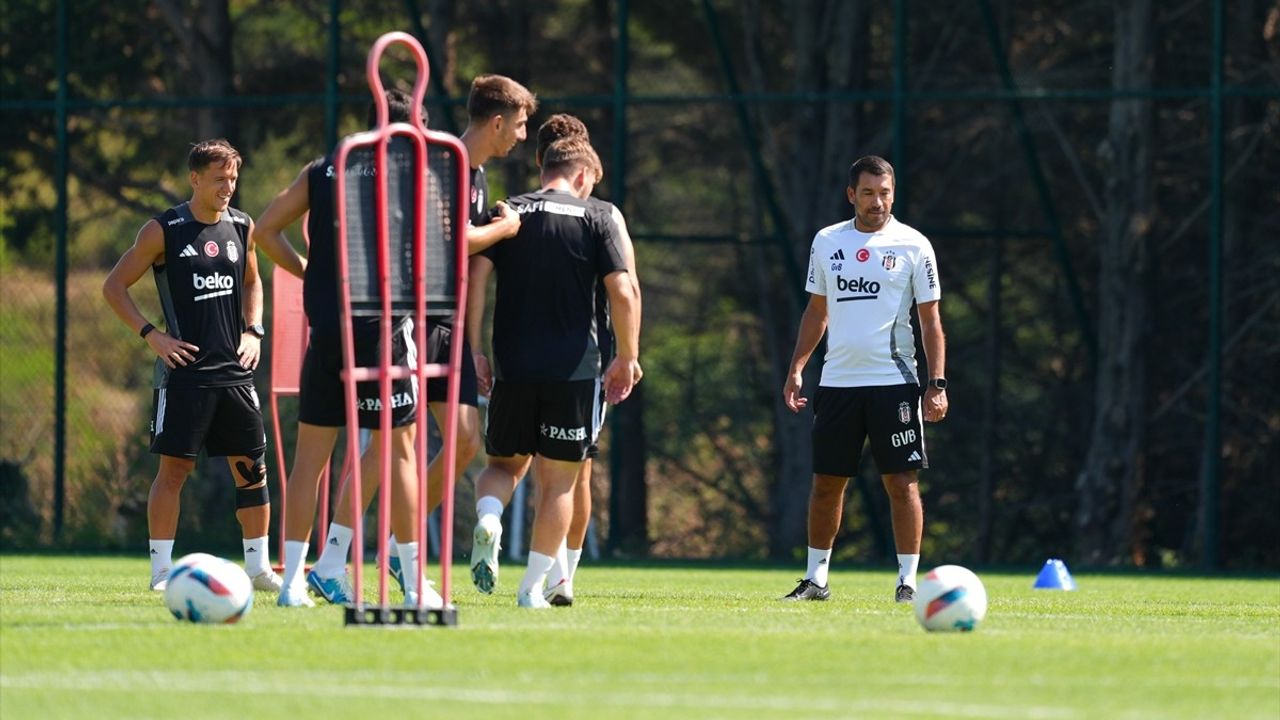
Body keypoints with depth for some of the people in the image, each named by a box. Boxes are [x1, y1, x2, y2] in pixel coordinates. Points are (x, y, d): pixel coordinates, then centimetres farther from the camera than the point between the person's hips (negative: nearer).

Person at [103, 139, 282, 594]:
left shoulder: (241, 228, 9)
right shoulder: (163, 231, -5)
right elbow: (113, 287, -1)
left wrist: (253, 331, 10)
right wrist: (150, 335, -10)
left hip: (234, 369, 5)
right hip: (185, 369, -5)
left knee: (251, 467, 4)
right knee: (174, 467, -6)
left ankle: (258, 565, 12)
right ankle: (161, 569, 0)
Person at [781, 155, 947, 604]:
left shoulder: (912, 245, 0)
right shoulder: (827, 242, 9)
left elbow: (931, 319, 1)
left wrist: (937, 384, -7)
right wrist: (796, 369, 9)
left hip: (893, 380, -3)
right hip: (837, 379, 3)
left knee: (901, 482, -5)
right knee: (826, 483, 6)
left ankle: (908, 581, 1)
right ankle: (816, 579, 16)